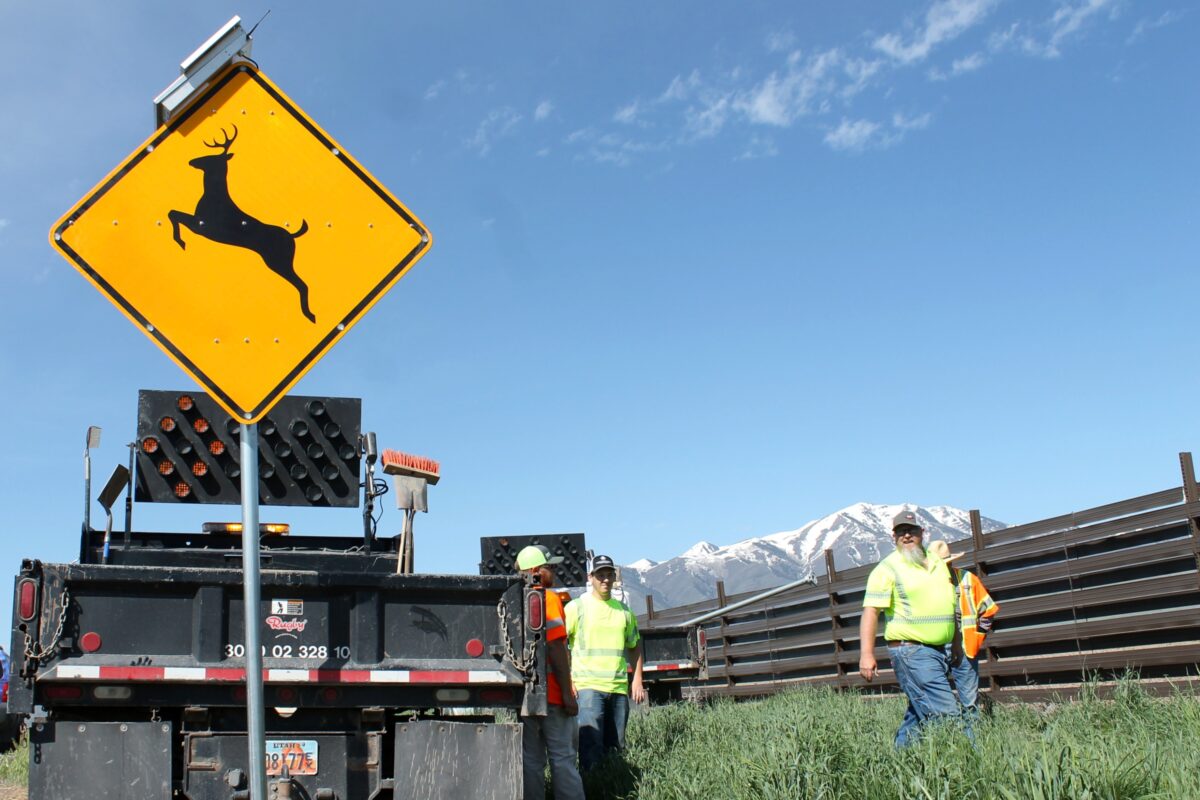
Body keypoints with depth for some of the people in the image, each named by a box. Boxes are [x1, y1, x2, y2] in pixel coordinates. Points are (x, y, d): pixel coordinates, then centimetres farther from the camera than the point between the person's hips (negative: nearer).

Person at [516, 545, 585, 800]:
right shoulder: (548, 598, -10)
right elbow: (556, 648, -16)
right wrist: (567, 693, -15)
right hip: (551, 693, -6)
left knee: (530, 758, 9)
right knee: (563, 758, -2)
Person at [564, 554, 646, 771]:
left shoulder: (623, 610, 16)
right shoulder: (576, 607, 1)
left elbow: (634, 646, 24)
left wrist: (637, 680, 13)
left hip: (619, 688, 5)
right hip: (588, 686, -5)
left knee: (616, 747, 7)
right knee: (591, 746, -12)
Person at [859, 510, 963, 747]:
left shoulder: (937, 561, 15)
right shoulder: (887, 568, -7)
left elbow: (950, 603, 26)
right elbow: (870, 611, -13)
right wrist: (867, 654, -23)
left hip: (939, 650, 7)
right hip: (912, 652, -7)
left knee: (919, 714, 11)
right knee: (945, 713, -14)